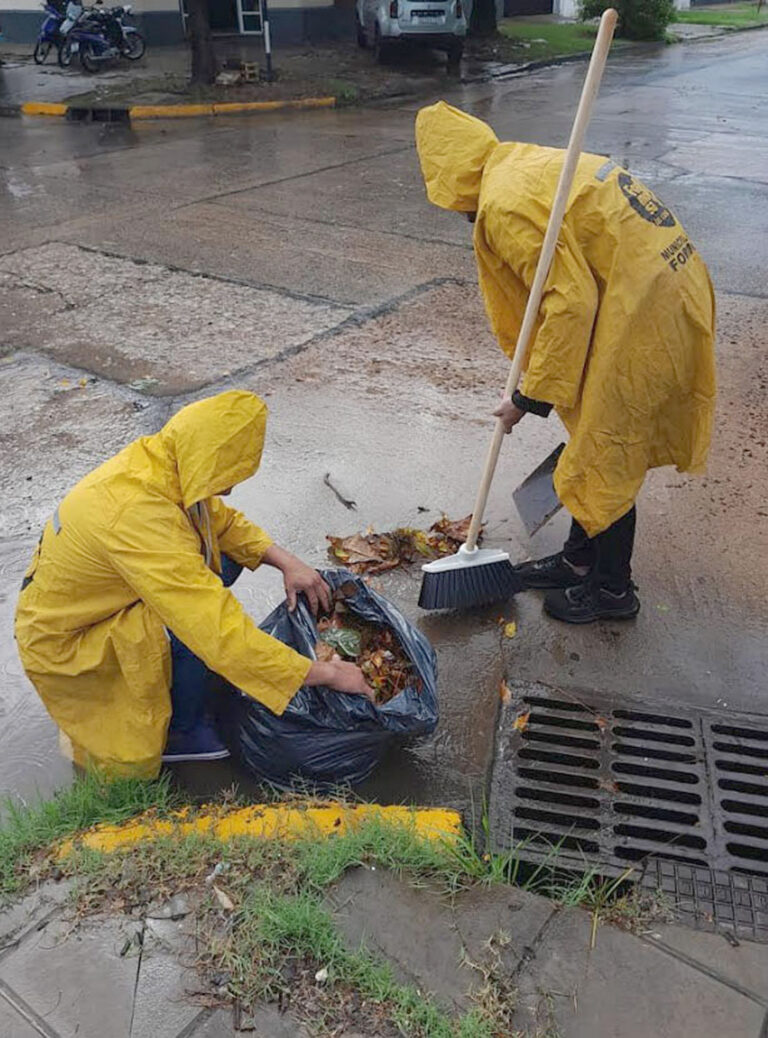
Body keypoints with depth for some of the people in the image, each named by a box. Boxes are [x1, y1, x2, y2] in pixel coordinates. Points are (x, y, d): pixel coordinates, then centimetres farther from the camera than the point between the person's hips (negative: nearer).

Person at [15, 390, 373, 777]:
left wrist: (285, 561, -9)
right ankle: (181, 732, 0)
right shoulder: (137, 513, -39)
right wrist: (327, 674, -31)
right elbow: (221, 633, -39)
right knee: (205, 623, -27)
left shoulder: (156, 459, -14)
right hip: (62, 643, -8)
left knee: (225, 556, -1)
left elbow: (221, 519, 5)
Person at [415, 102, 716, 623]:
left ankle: (613, 589, 25)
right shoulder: (535, 163, 15)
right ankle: (579, 561, 36)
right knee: (599, 446, 19)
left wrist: (529, 397, -12)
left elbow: (571, 302, -22)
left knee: (605, 459, 6)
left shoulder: (505, 203, -16)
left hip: (640, 320, -10)